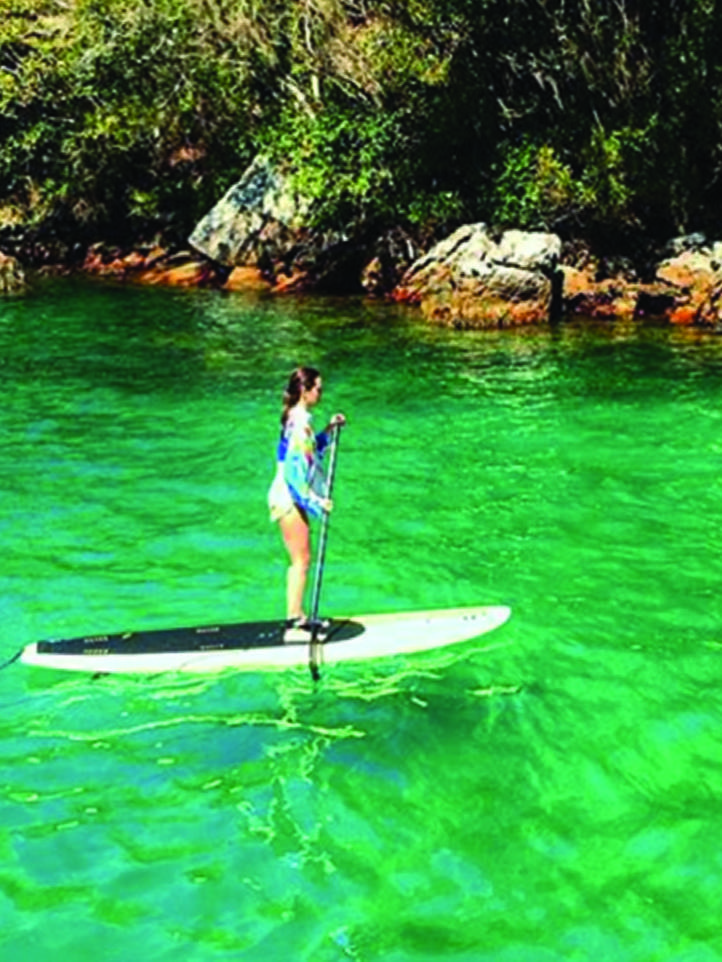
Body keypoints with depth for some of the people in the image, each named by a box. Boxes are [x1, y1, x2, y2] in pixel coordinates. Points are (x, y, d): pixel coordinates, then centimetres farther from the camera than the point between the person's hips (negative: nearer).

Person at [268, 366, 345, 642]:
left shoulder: (298, 419, 11)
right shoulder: (298, 422, -19)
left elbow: (311, 450, 25)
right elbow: (294, 469, -23)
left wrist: (329, 430, 17)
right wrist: (315, 500, -22)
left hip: (292, 497, 10)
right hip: (289, 498, -10)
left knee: (299, 560, 17)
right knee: (301, 560, -7)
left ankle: (297, 617, 26)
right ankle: (293, 625, -5)